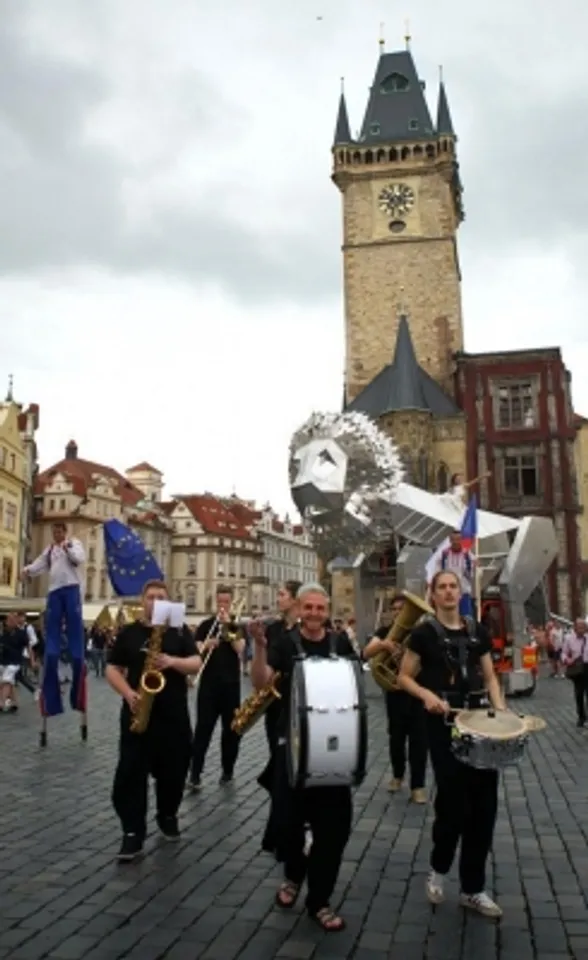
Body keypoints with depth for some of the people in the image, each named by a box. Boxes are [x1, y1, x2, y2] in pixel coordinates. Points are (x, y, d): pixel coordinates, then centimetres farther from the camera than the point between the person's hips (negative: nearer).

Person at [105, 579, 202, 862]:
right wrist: (128, 693, -15)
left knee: (173, 771, 9)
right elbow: (112, 669, 2)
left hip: (174, 715, 1)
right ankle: (133, 833, 3)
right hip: (137, 713, 0)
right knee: (131, 773, -5)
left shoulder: (180, 631, 4)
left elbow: (196, 664, -2)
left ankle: (168, 816, 33)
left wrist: (172, 661, -21)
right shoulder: (128, 633, 4)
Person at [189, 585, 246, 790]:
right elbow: (197, 651, -4)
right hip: (209, 683, -1)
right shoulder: (206, 625, 5)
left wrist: (227, 626, -15)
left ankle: (227, 771, 18)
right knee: (203, 728, -5)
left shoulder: (237, 626, 6)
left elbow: (240, 649, -11)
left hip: (231, 683, 1)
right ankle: (195, 774, -5)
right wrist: (207, 645, -25)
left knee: (231, 729, 6)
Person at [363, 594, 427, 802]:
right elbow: (366, 653, -12)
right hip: (395, 691, 2)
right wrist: (383, 644, -32)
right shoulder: (385, 632, 1)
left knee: (418, 738, -2)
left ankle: (418, 785, 5)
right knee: (396, 736, 13)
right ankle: (397, 775, 34)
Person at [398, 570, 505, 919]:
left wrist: (500, 709, -3)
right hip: (444, 721, -4)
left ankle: (473, 889, 19)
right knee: (453, 802, -3)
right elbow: (404, 677, 0)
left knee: (485, 804, 5)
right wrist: (427, 694, -18)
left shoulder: (477, 631, 8)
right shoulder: (424, 633, -3)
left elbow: (490, 676, 12)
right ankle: (438, 869, 26)